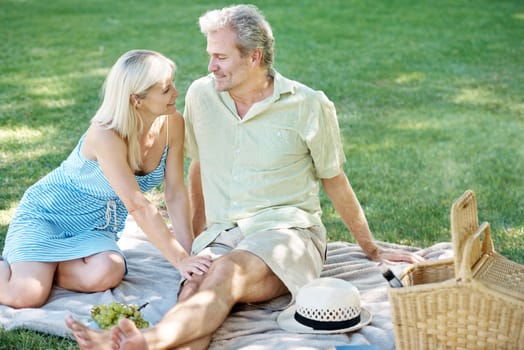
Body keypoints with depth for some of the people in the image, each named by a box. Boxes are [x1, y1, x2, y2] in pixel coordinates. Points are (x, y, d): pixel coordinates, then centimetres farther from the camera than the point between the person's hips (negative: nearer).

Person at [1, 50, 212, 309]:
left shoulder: (172, 124, -13)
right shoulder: (106, 135, -31)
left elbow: (176, 193, -8)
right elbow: (138, 206, -33)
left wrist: (189, 256, -13)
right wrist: (180, 260, -32)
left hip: (97, 227, 5)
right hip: (47, 213, -5)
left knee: (107, 275, -28)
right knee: (27, 295, -25)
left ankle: (35, 265, 2)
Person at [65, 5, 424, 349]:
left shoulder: (308, 106, -4)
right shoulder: (201, 94, 6)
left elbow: (335, 182, 8)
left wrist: (372, 250, 17)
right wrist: (197, 237, 28)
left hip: (285, 231, -4)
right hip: (221, 234, 4)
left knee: (228, 271, -36)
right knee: (194, 291, -30)